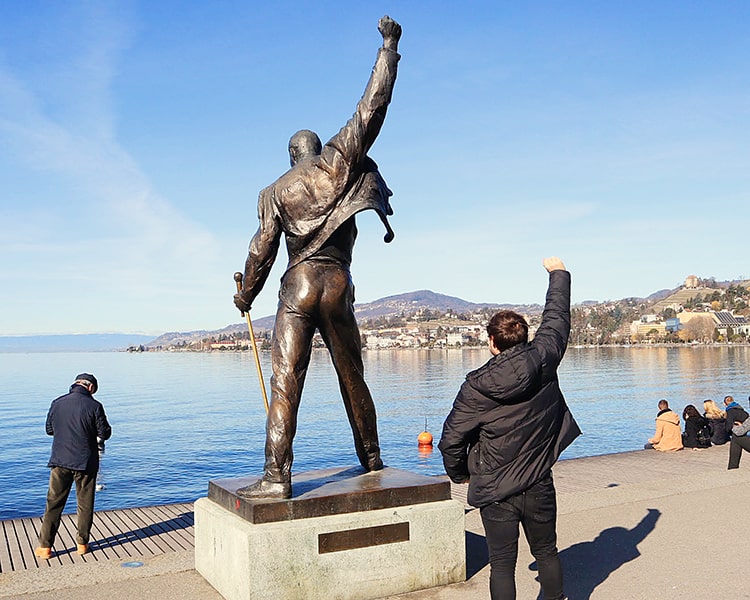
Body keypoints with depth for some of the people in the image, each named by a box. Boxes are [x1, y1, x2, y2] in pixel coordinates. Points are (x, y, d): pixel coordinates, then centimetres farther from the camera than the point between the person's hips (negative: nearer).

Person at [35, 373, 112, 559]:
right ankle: (82, 543, 18)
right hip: (85, 463, -2)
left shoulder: (57, 403, 0)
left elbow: (49, 429, 13)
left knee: (53, 504, 10)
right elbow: (105, 434, -7)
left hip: (60, 461, 2)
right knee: (85, 505, 11)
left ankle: (45, 546, 11)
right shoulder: (94, 406, -10)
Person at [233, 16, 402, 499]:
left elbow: (262, 250, 5)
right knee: (352, 379, 13)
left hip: (297, 286, -1)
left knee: (286, 381, -5)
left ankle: (277, 476, -12)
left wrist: (247, 295, 18)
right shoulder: (339, 160, 6)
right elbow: (373, 104, 6)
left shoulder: (275, 191, 7)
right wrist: (389, 45, 15)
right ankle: (372, 461, 25)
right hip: (338, 286, 1)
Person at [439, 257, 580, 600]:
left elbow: (451, 440, -11)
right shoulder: (542, 361, -10)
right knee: (546, 553, 21)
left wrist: (460, 474, 10)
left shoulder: (476, 386, -15)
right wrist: (558, 274, 24)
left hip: (495, 491, -3)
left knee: (502, 564, 6)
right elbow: (557, 318, 8)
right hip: (539, 487, 3)